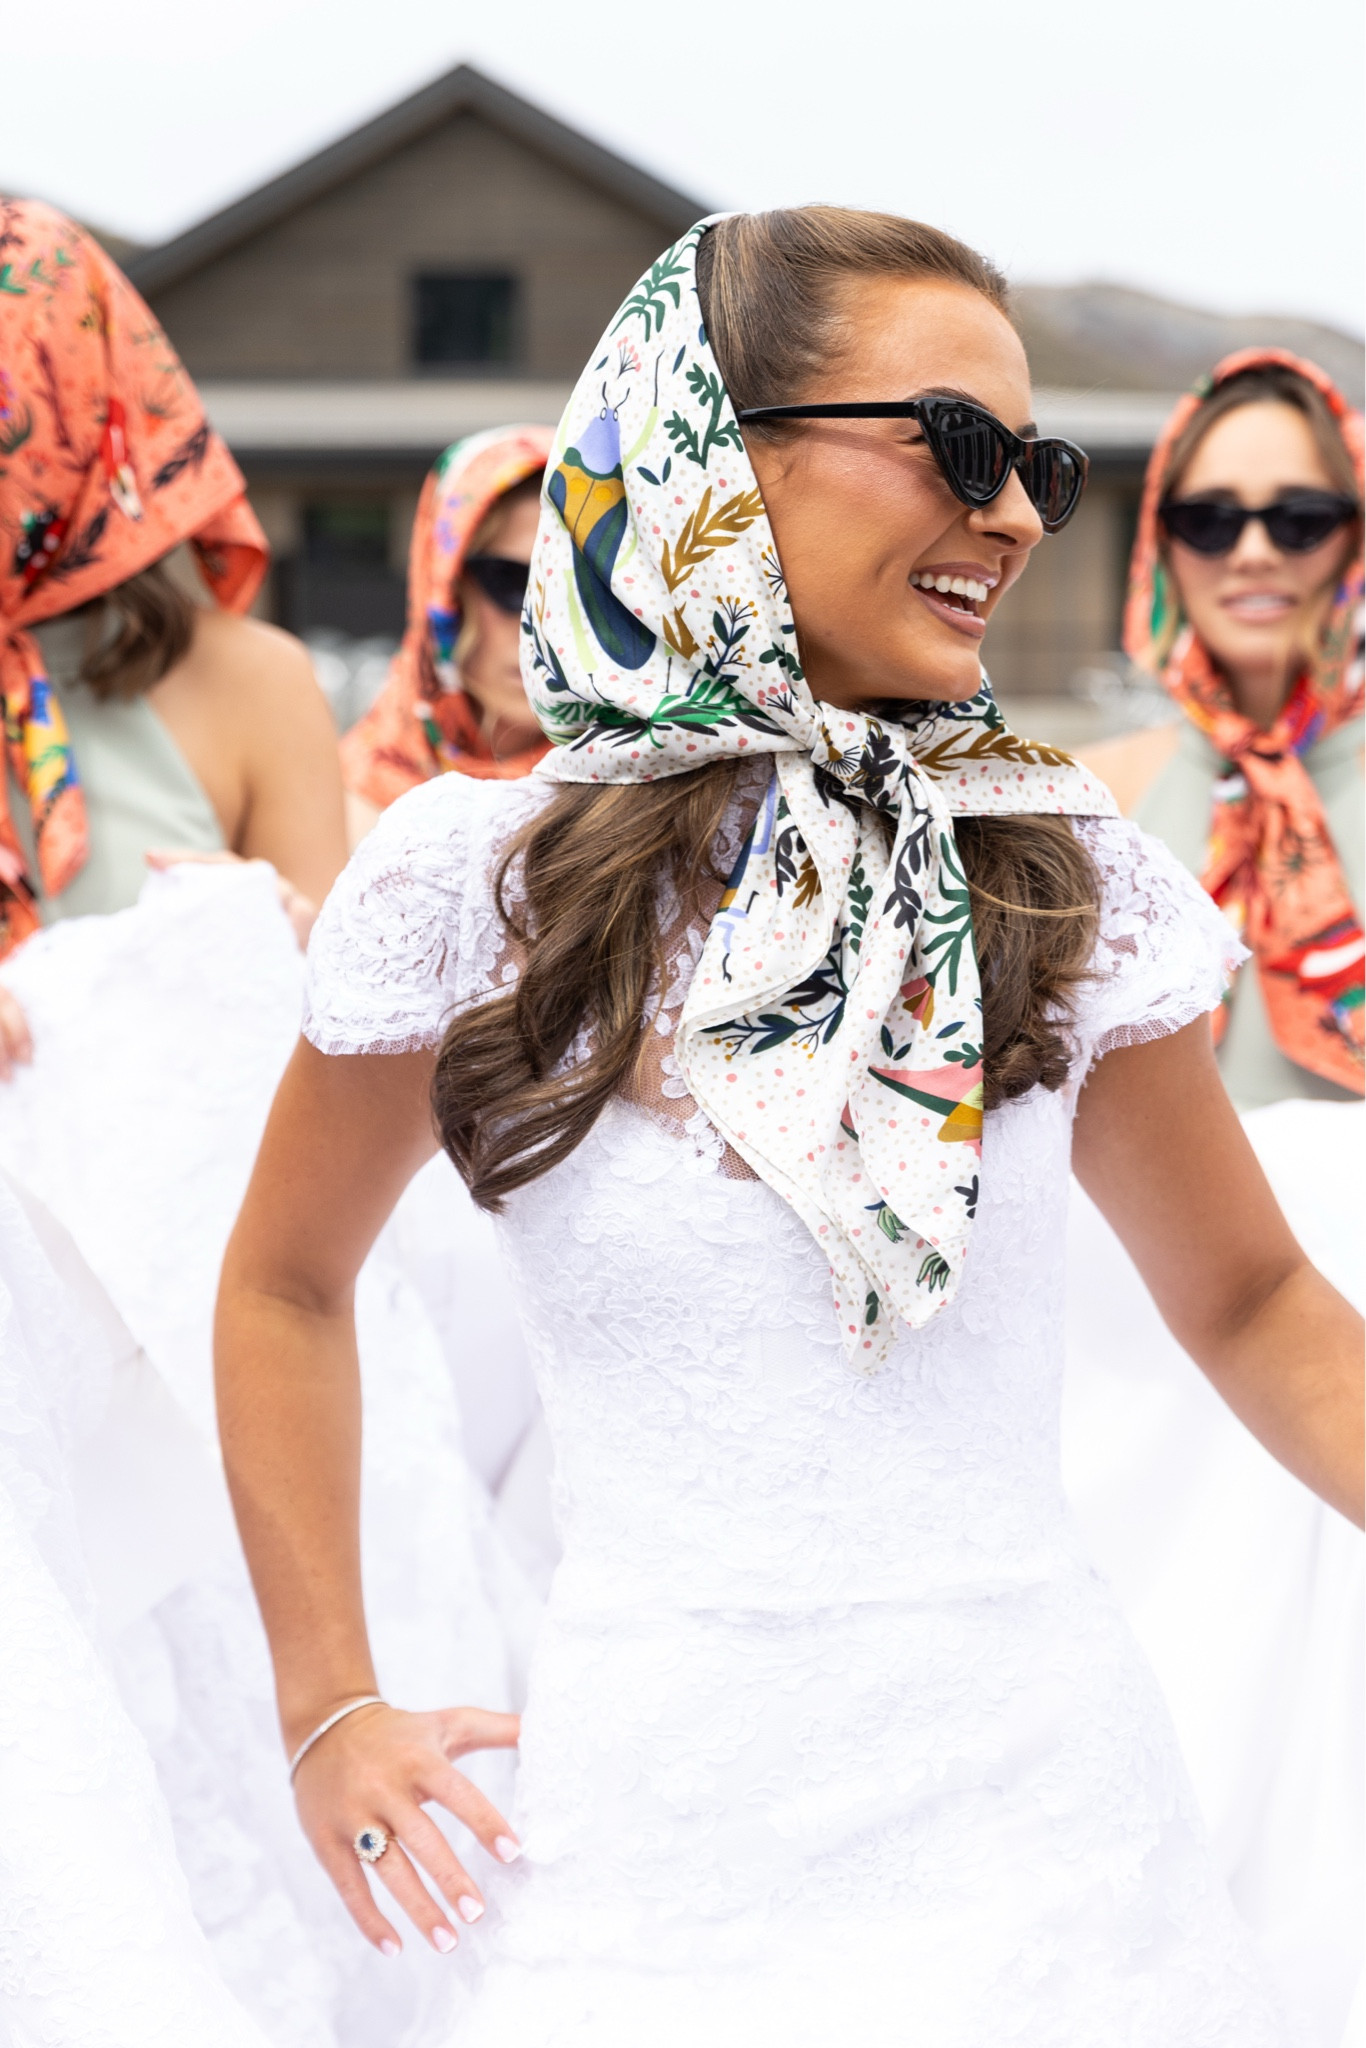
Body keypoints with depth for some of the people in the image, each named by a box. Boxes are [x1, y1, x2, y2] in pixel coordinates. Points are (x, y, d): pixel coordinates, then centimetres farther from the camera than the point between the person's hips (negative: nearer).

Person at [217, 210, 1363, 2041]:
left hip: (1047, 1834, 2)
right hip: (658, 1862, -1)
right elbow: (286, 1290, 11)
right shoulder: (468, 883, -4)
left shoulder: (1075, 881, -1)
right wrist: (329, 1709, 6)